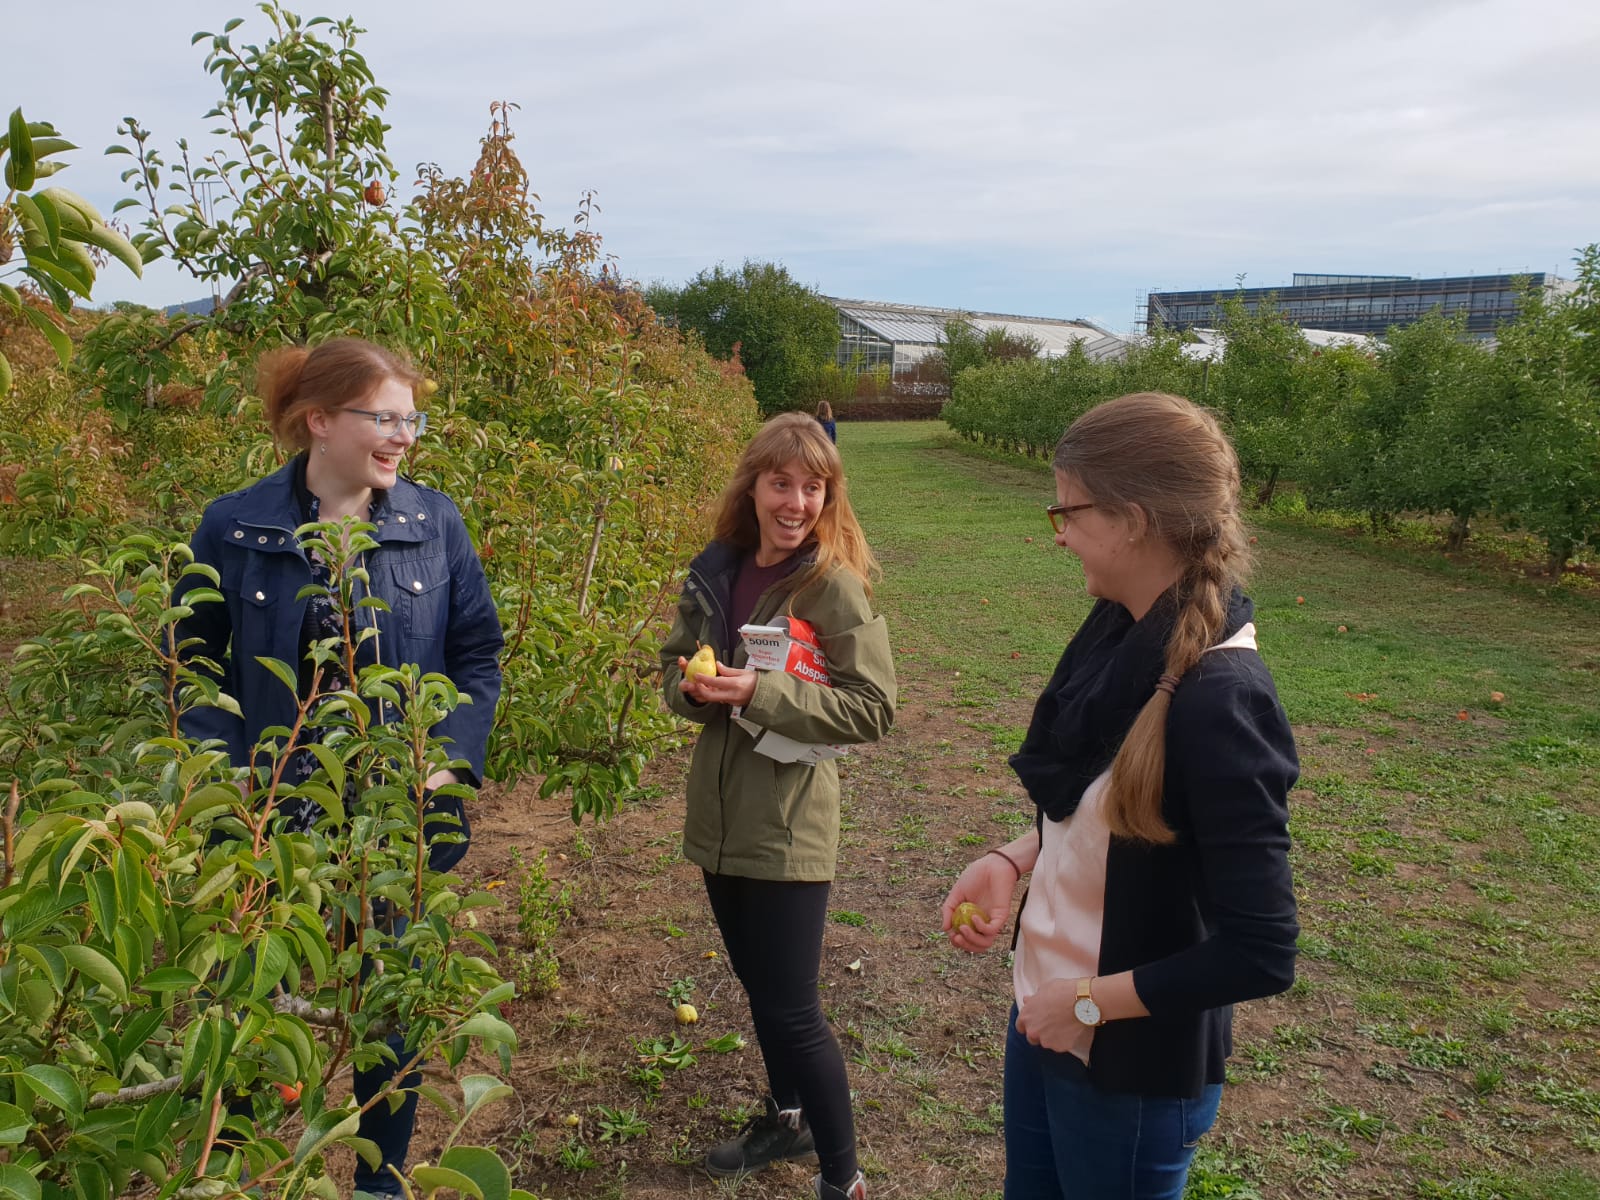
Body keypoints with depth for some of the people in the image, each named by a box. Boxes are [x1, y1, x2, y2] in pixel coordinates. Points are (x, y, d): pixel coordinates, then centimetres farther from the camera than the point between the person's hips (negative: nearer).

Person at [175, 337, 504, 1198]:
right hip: (273, 819, -1)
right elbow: (196, 665, 2)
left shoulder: (435, 522, -2)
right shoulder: (235, 528, -6)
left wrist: (449, 762, -11)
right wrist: (227, 773, -11)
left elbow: (477, 656, 1)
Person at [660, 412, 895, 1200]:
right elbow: (674, 665, 13)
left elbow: (874, 708, -16)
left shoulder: (835, 586, -14)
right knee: (758, 986, 22)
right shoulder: (714, 571, 2)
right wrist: (692, 687, -11)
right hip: (718, 818, 6)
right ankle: (787, 1118, 44)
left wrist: (761, 692, -24)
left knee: (792, 1010, 0)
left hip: (788, 827, -6)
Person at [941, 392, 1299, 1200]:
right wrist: (1012, 859, -4)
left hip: (1134, 1071, -7)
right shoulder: (1119, 634, -4)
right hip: (1044, 1014, 7)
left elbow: (1260, 953, -27)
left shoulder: (1218, 698, -28)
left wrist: (1088, 1004, -17)